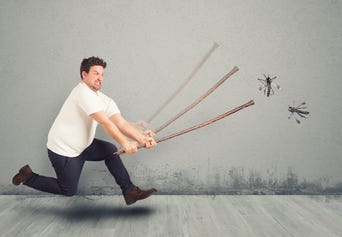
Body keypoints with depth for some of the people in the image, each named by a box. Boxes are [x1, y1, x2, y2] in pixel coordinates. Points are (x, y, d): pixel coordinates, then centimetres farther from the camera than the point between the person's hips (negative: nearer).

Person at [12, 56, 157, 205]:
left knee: (110, 150, -1)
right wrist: (125, 143, -34)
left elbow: (122, 123, -13)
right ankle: (28, 177, 22)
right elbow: (105, 123, -32)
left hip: (82, 146, 8)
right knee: (68, 191, 5)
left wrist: (141, 137, -28)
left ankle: (130, 192, 2)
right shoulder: (83, 93, -25)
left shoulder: (105, 101, 0)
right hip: (62, 150, -8)